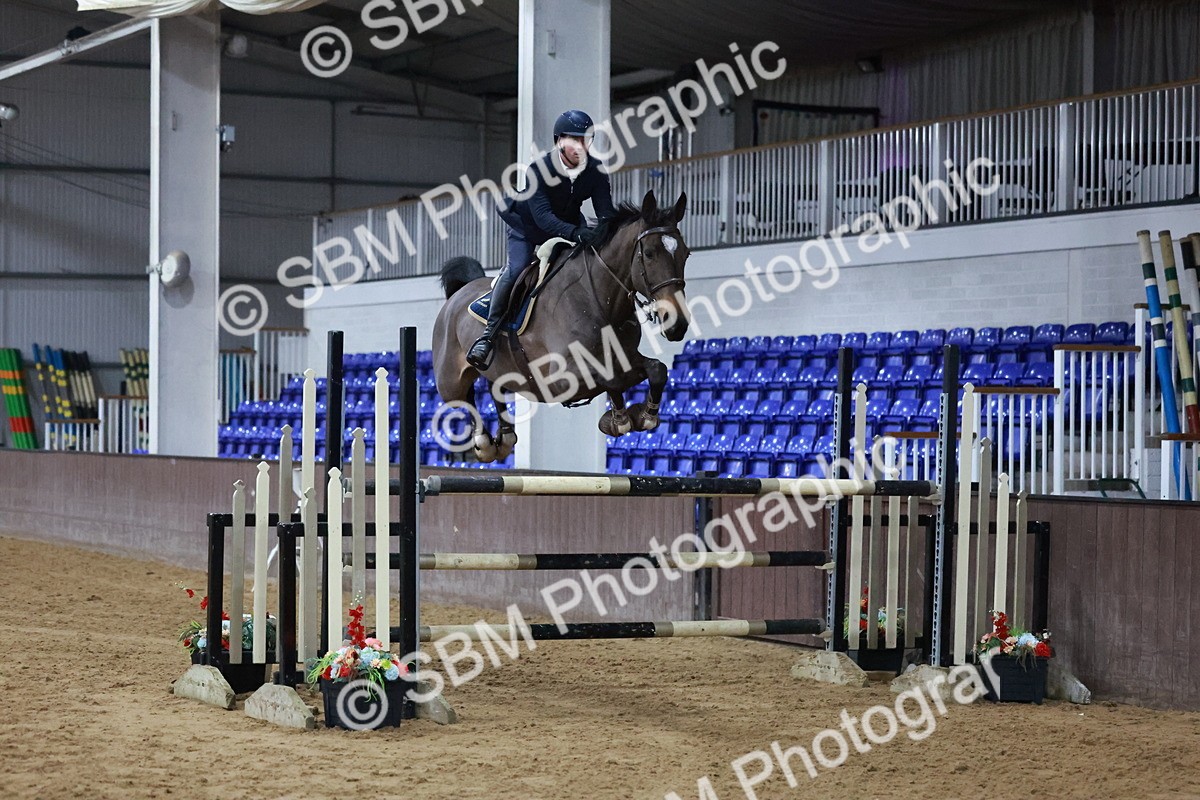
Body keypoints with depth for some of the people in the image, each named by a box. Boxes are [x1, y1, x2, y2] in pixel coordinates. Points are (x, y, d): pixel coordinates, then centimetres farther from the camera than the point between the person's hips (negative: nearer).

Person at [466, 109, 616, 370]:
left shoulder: (596, 172, -19)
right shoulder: (538, 170, -32)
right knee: (516, 269, -26)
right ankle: (489, 333, -20)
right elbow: (543, 216, -42)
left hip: (569, 228, 5)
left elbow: (606, 213, -22)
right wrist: (576, 234, -58)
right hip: (527, 228, -5)